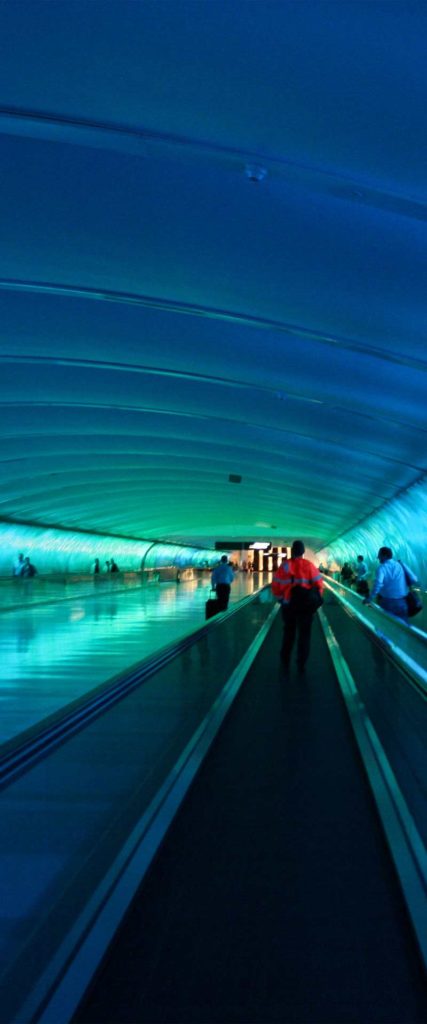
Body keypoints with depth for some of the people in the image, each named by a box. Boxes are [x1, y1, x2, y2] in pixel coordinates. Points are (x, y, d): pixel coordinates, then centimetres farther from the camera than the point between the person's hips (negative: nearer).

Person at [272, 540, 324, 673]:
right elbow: (318, 584, -6)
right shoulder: (309, 566, -7)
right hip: (305, 606, -2)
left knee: (288, 633, 18)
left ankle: (285, 661, 27)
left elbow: (276, 585, -1)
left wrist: (281, 598, 14)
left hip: (288, 605, 2)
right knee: (304, 635, 7)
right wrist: (315, 600, 7)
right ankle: (301, 664, 5)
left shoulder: (285, 565, -4)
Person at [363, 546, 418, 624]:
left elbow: (378, 583, -25)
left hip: (387, 602, -3)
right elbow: (414, 580, 1)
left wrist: (370, 598, -20)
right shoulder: (401, 565, 6)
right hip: (401, 602, 3)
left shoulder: (382, 567, -7)